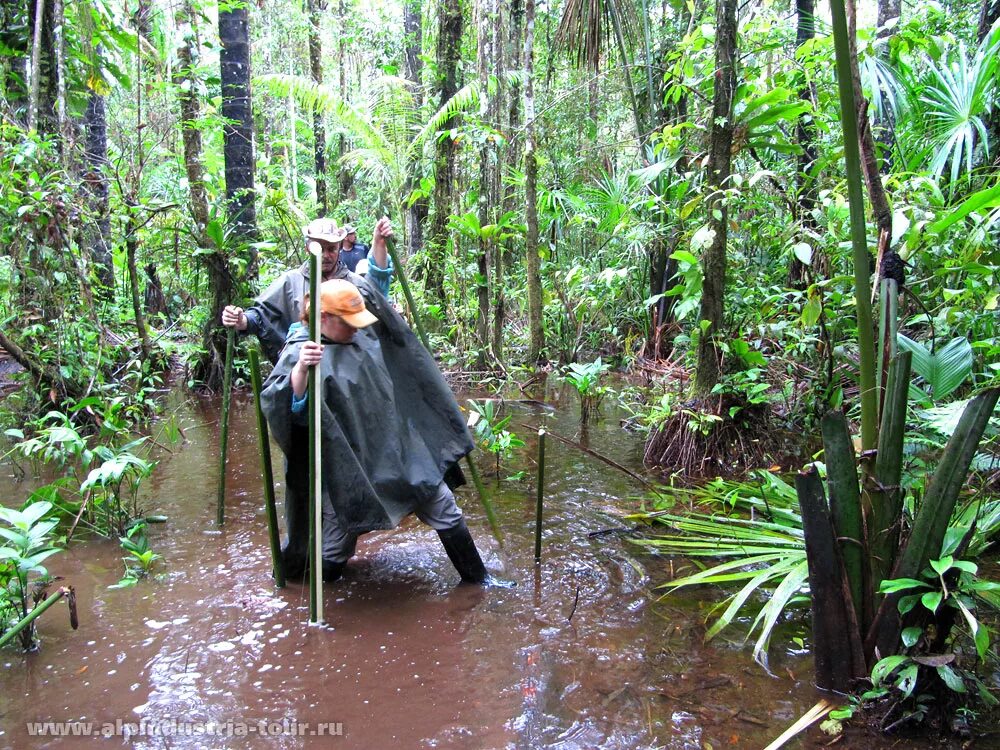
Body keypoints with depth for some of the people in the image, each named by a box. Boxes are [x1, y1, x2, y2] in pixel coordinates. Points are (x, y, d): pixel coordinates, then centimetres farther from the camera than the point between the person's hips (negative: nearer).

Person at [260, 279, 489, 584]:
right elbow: (287, 406, -33)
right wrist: (300, 369, -46)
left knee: (445, 510, 10)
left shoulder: (361, 335, 6)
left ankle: (479, 582, 26)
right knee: (335, 549, 4)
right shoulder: (301, 352, -14)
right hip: (348, 470, -6)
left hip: (400, 451, 7)